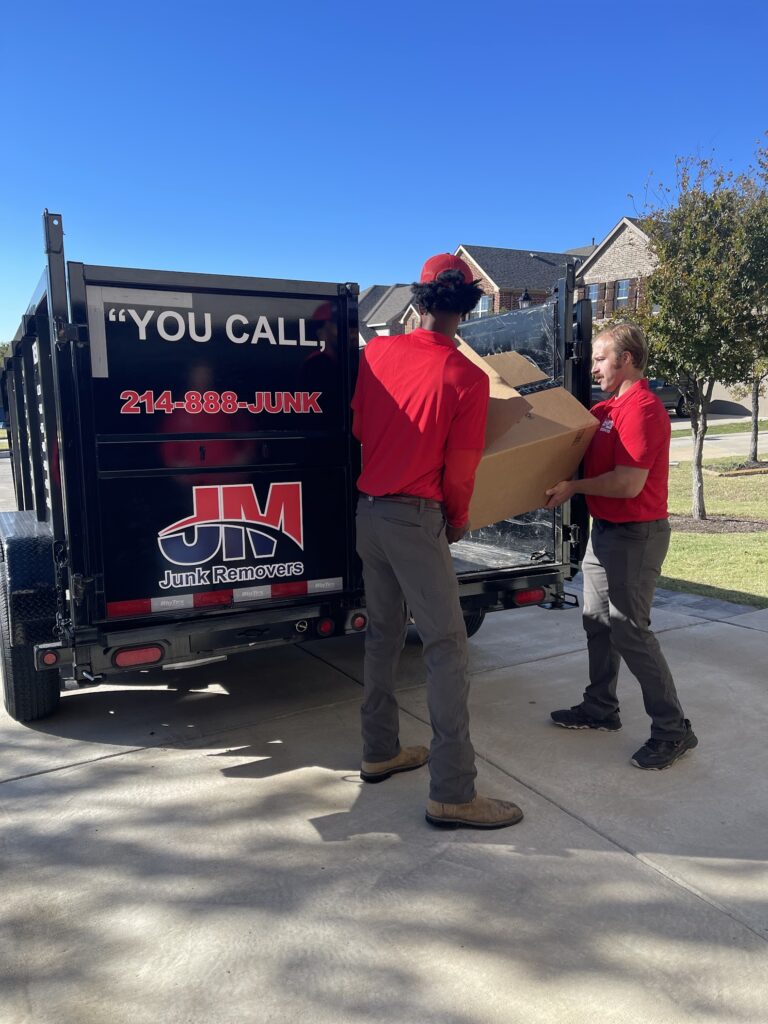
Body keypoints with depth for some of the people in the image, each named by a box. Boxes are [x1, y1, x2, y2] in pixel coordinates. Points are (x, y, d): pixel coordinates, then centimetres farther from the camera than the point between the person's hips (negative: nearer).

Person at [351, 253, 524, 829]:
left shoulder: (379, 351, 2)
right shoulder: (467, 378, -13)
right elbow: (459, 472, -9)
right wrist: (459, 520, 9)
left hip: (369, 510, 7)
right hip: (415, 520, -6)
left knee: (383, 633, 18)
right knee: (447, 648, -1)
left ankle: (380, 752, 31)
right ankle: (452, 794, 3)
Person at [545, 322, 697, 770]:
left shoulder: (642, 409, -20)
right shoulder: (609, 409, 11)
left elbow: (628, 483, -26)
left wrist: (573, 487, -15)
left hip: (636, 535, -10)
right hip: (606, 530, 10)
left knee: (630, 631, -5)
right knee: (598, 622, 17)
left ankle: (673, 730, 7)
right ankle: (601, 707, 31)